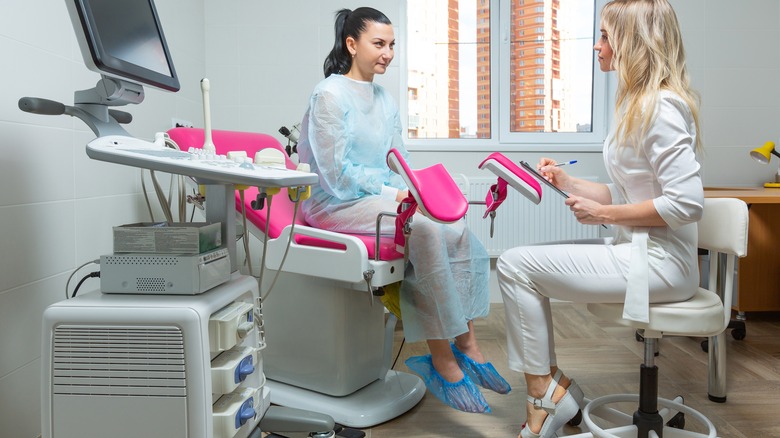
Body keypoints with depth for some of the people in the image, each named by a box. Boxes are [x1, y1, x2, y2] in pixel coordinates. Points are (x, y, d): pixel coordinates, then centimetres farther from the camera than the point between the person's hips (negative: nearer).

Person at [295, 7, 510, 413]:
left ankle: (465, 345, -13)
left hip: (382, 198, 8)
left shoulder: (385, 101, 18)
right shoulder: (330, 94, -6)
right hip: (336, 204, -7)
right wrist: (392, 194, -18)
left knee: (458, 233, -17)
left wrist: (414, 191, -5)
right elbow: (336, 172, -14)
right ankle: (443, 361, -21)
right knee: (425, 230, -30)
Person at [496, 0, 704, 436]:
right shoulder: (638, 103, 14)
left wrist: (605, 213, -16)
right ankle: (550, 390, 7)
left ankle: (546, 391, 4)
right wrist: (568, 182, 5)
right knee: (519, 262, 3)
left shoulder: (660, 108, -16)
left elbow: (687, 203, -23)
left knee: (516, 265, -12)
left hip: (659, 262, -10)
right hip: (639, 250, 10)